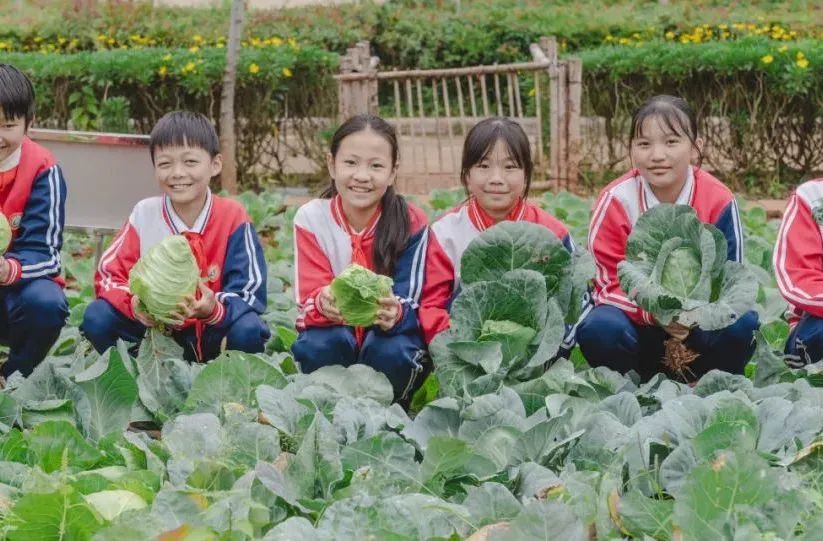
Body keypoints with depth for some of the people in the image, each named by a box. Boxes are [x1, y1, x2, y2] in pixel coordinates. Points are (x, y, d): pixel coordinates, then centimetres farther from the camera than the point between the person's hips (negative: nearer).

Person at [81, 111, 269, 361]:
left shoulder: (233, 218, -12)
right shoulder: (145, 214, -7)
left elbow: (250, 291, -16)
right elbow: (109, 273, -7)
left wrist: (214, 309, -39)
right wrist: (133, 303, -30)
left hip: (212, 331, -2)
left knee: (248, 330, -32)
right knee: (97, 318, -21)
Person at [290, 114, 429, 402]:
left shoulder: (412, 223, -12)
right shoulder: (311, 218, -10)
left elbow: (407, 301, -16)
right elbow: (309, 296, -16)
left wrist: (394, 313, -42)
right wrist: (324, 302, -42)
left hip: (387, 332, 0)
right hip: (330, 328, 0)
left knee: (391, 353, -32)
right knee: (320, 346, -32)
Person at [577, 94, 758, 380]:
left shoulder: (718, 201, -11)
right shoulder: (615, 201, -12)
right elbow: (609, 283, -12)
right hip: (637, 322, 0)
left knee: (741, 324, -29)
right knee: (598, 328, -32)